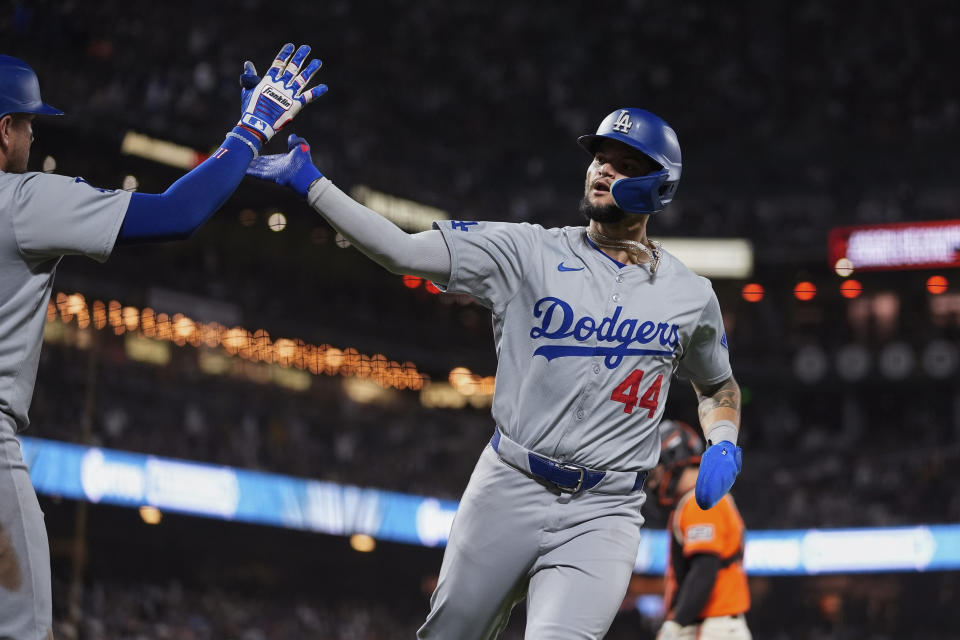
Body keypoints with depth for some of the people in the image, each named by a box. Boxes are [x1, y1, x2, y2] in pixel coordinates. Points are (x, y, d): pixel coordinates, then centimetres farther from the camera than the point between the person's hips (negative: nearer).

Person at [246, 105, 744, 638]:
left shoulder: (691, 296, 6)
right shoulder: (528, 251, 1)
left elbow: (718, 385, 24)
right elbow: (402, 251, -6)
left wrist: (724, 446, 3)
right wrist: (310, 184, -12)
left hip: (602, 515, -1)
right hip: (508, 492, 1)